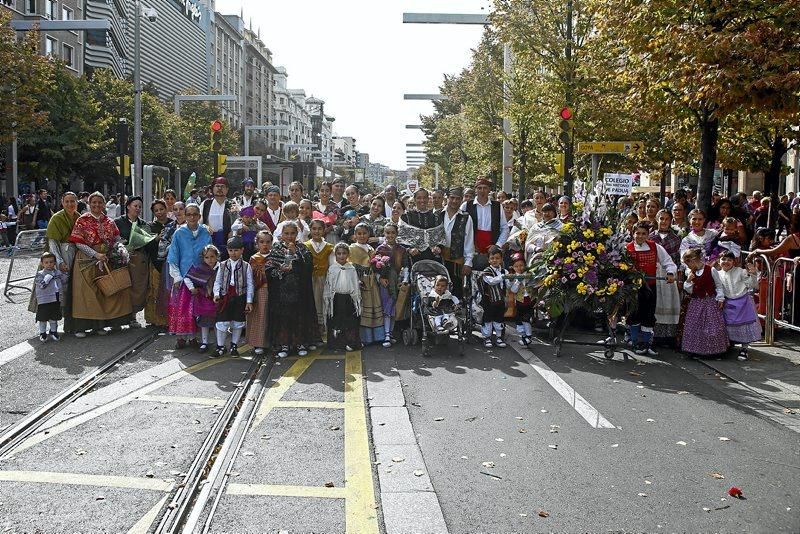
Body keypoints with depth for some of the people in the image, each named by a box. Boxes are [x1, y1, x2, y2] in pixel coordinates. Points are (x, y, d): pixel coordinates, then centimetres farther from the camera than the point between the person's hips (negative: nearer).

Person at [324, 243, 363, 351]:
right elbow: (328, 285, 5)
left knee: (350, 321, 0)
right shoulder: (332, 269, 4)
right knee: (335, 321, 0)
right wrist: (328, 299, 0)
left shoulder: (352, 269, 7)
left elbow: (356, 285, 10)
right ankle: (336, 343, 7)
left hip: (349, 298, 1)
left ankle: (350, 343, 6)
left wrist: (357, 300, 5)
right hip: (336, 298, -1)